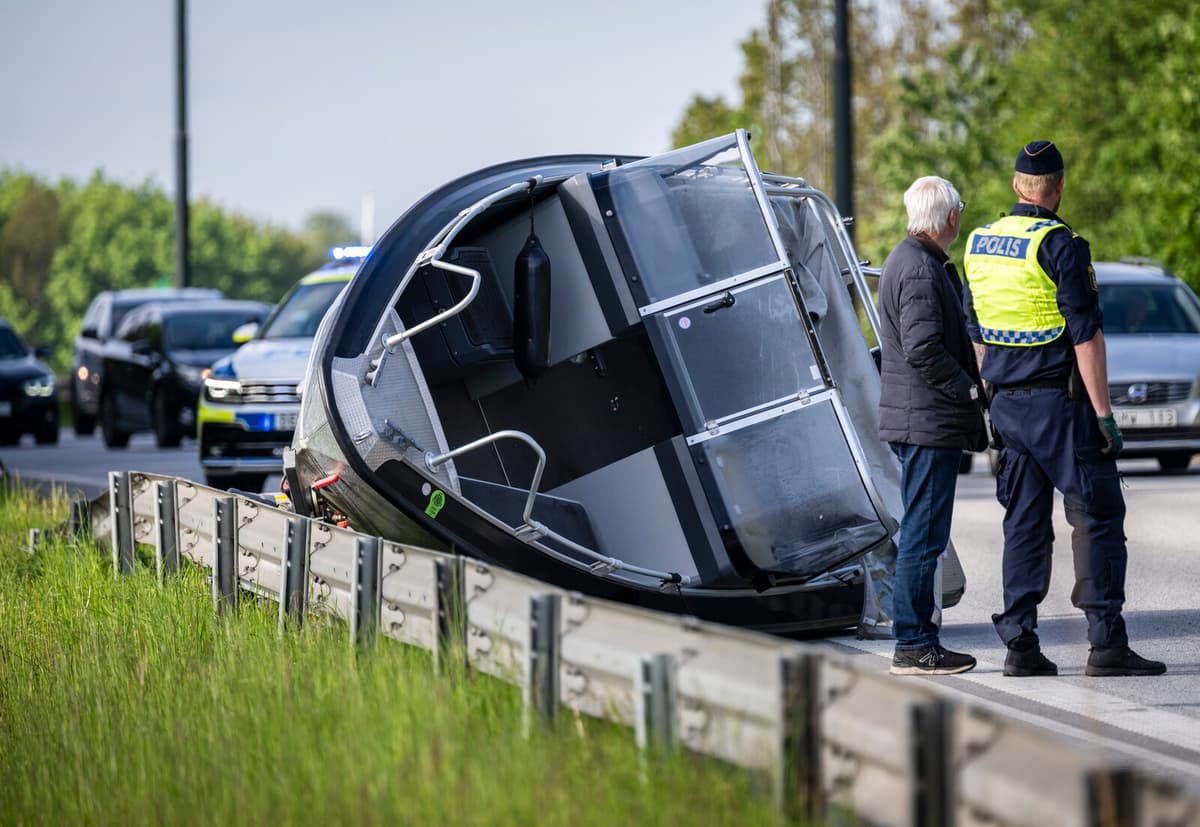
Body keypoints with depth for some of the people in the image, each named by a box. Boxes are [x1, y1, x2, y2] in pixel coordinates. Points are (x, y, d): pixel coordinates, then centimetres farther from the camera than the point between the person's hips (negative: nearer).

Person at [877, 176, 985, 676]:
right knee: (923, 536, -7)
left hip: (920, 422, 11)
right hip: (929, 423, -11)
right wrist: (970, 391, -12)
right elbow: (923, 350, -22)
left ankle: (918, 640, 18)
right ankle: (913, 645, -5)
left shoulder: (908, 260, 18)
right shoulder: (920, 269, -16)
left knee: (922, 535, 13)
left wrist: (970, 386, 17)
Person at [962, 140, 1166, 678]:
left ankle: (1019, 643, 6)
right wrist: (1103, 413, -14)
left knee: (1024, 523, 10)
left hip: (1008, 405, 7)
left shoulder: (980, 246, 10)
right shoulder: (1060, 245, -13)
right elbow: (1086, 336, -16)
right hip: (1058, 402, -7)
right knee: (1098, 517, -2)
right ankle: (1107, 643, -7)